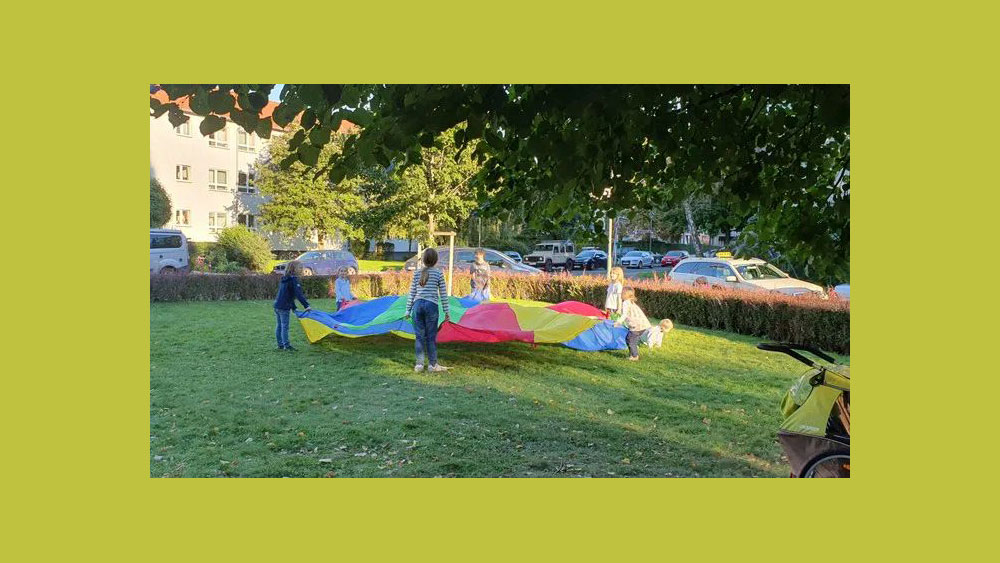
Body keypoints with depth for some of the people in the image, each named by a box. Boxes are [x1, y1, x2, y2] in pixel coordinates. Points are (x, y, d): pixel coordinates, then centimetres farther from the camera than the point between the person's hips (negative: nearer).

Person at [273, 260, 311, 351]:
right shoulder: (293, 279, -12)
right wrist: (306, 305, -23)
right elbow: (298, 294, -21)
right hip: (284, 307, -9)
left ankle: (280, 344, 20)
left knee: (280, 325, 13)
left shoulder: (284, 279, 16)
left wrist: (293, 307, 26)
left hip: (277, 305, 9)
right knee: (285, 326, -5)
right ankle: (286, 345, -1)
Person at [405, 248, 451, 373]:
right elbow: (443, 294, 2)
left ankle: (419, 364, 8)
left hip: (418, 305, 2)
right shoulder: (438, 273, 1)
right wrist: (446, 311, 8)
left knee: (419, 336, 7)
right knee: (431, 336, 5)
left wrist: (408, 310, 13)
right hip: (431, 306, -2)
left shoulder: (417, 273, 8)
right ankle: (432, 364, 12)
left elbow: (411, 293, 8)